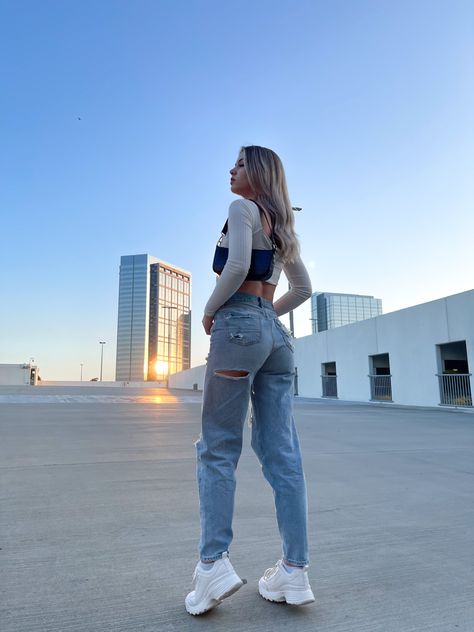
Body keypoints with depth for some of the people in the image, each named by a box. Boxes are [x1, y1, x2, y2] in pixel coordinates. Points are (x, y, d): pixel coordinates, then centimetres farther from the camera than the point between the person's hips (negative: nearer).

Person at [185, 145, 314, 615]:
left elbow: (237, 265, -14)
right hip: (276, 333, 8)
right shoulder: (282, 225, 24)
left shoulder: (243, 207, 2)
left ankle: (213, 564, 0)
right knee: (282, 453, 3)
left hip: (239, 325, -7)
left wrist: (210, 311, -3)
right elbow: (303, 287, 25)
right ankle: (295, 571, 8)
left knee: (217, 448, -1)